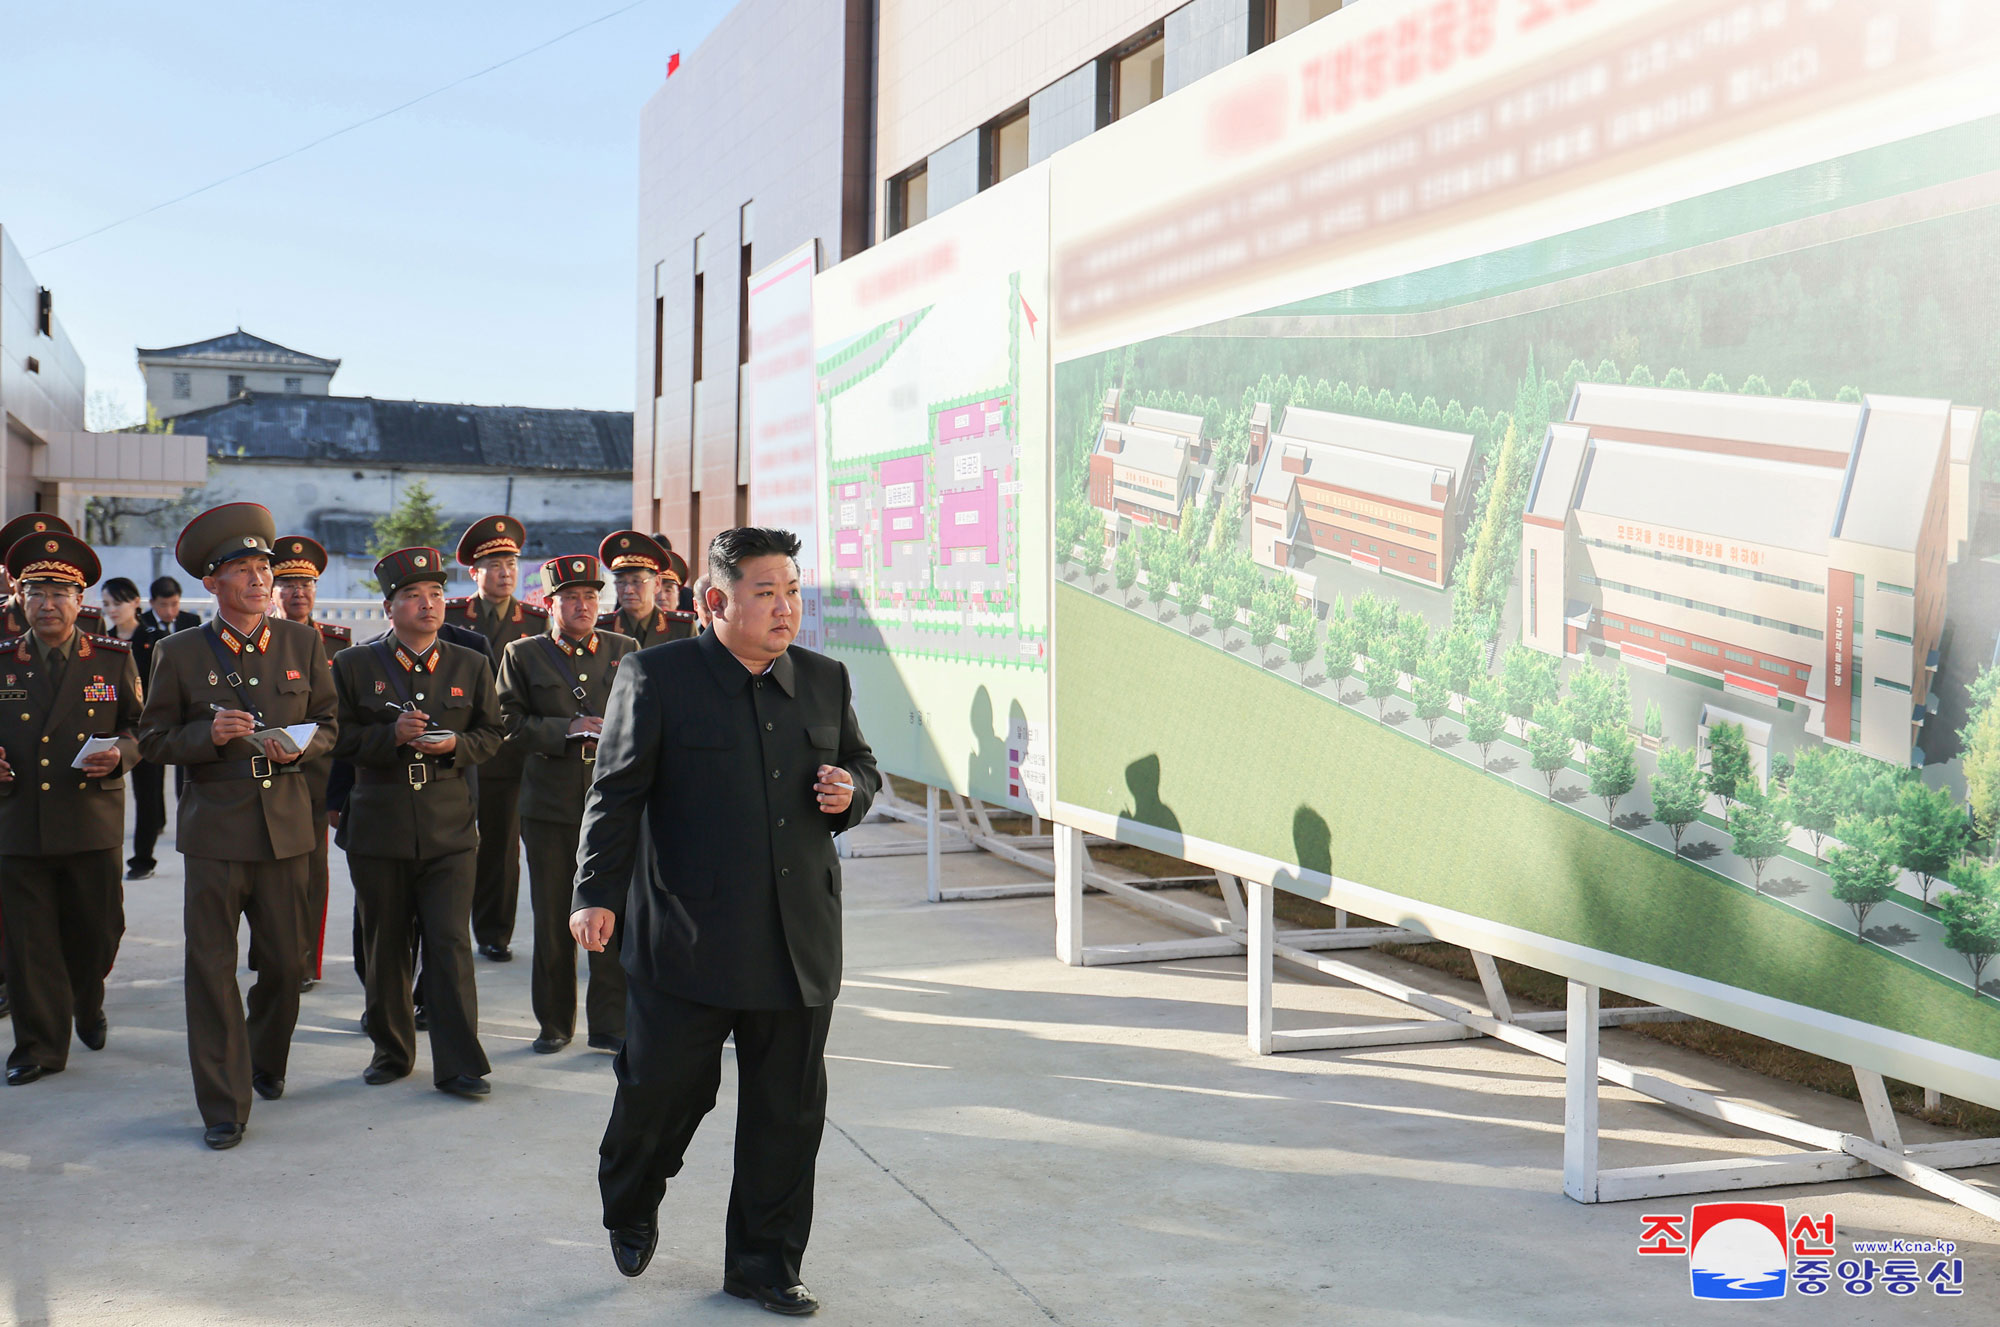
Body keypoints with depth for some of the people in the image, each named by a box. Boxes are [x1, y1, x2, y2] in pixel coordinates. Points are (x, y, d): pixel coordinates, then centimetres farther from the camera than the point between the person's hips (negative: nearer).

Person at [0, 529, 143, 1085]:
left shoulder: (113, 659, 4)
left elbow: (143, 727, 6)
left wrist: (120, 753, -14)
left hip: (93, 825, 0)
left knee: (97, 931, 9)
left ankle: (87, 1005, 38)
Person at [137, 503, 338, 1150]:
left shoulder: (302, 643, 7)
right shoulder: (179, 652, 1)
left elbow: (328, 724, 13)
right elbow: (153, 739, 4)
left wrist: (301, 747, -8)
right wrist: (209, 734, -14)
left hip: (287, 827, 2)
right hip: (215, 831, -2)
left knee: (285, 963, 10)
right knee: (212, 969, -3)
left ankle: (266, 1063, 36)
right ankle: (223, 1105, 6)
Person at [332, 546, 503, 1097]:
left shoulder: (471, 666, 9)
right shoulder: (354, 665, 4)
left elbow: (491, 734, 11)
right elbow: (338, 738, 2)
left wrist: (454, 745, -10)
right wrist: (392, 735, -15)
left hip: (449, 828, 0)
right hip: (379, 828, 0)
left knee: (451, 944, -6)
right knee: (385, 947, 9)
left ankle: (460, 1064, -1)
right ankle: (391, 1050, 25)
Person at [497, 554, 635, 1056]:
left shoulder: (625, 651, 10)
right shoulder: (523, 655, 7)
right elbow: (511, 721, -1)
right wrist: (567, 729, -12)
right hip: (549, 803, 0)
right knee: (552, 919, 7)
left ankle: (611, 1023, 6)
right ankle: (555, 1023, 20)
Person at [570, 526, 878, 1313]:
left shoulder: (825, 680, 9)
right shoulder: (657, 678, -4)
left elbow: (861, 765, 21)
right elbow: (617, 793, -6)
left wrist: (850, 792, -2)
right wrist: (597, 893, -14)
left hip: (800, 944, 4)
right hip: (687, 939, -4)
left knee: (788, 1113, 9)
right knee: (662, 1088, 7)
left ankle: (764, 1264, 24)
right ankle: (629, 1207, 38)